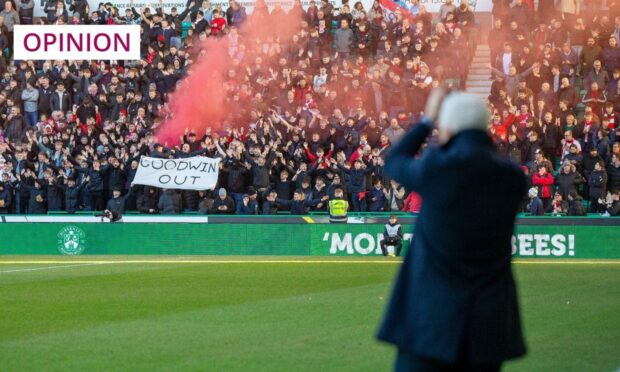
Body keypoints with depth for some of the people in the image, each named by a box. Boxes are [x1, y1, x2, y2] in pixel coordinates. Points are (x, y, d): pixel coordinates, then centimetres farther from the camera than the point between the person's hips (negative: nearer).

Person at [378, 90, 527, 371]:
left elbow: (395, 165, 12)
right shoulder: (514, 178, 0)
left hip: (433, 316, -4)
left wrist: (427, 120, 23)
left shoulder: (435, 167, -12)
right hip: (488, 322, 4)